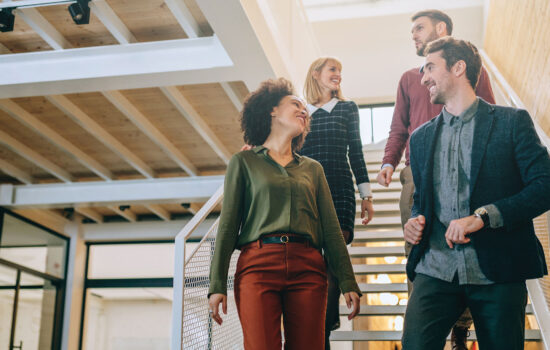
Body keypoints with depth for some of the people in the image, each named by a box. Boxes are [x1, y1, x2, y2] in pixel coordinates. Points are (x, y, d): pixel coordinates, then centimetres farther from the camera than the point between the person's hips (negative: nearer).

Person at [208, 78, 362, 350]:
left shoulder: (313, 168, 21)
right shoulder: (244, 161, 12)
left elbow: (331, 229, 16)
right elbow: (228, 225, 6)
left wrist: (348, 283, 6)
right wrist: (217, 285, -3)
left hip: (307, 268, 3)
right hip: (258, 265, -3)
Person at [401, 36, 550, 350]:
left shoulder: (512, 121, 2)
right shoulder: (421, 137, 17)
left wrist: (483, 215, -18)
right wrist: (416, 221, 1)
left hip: (497, 273, -3)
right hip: (435, 269, 3)